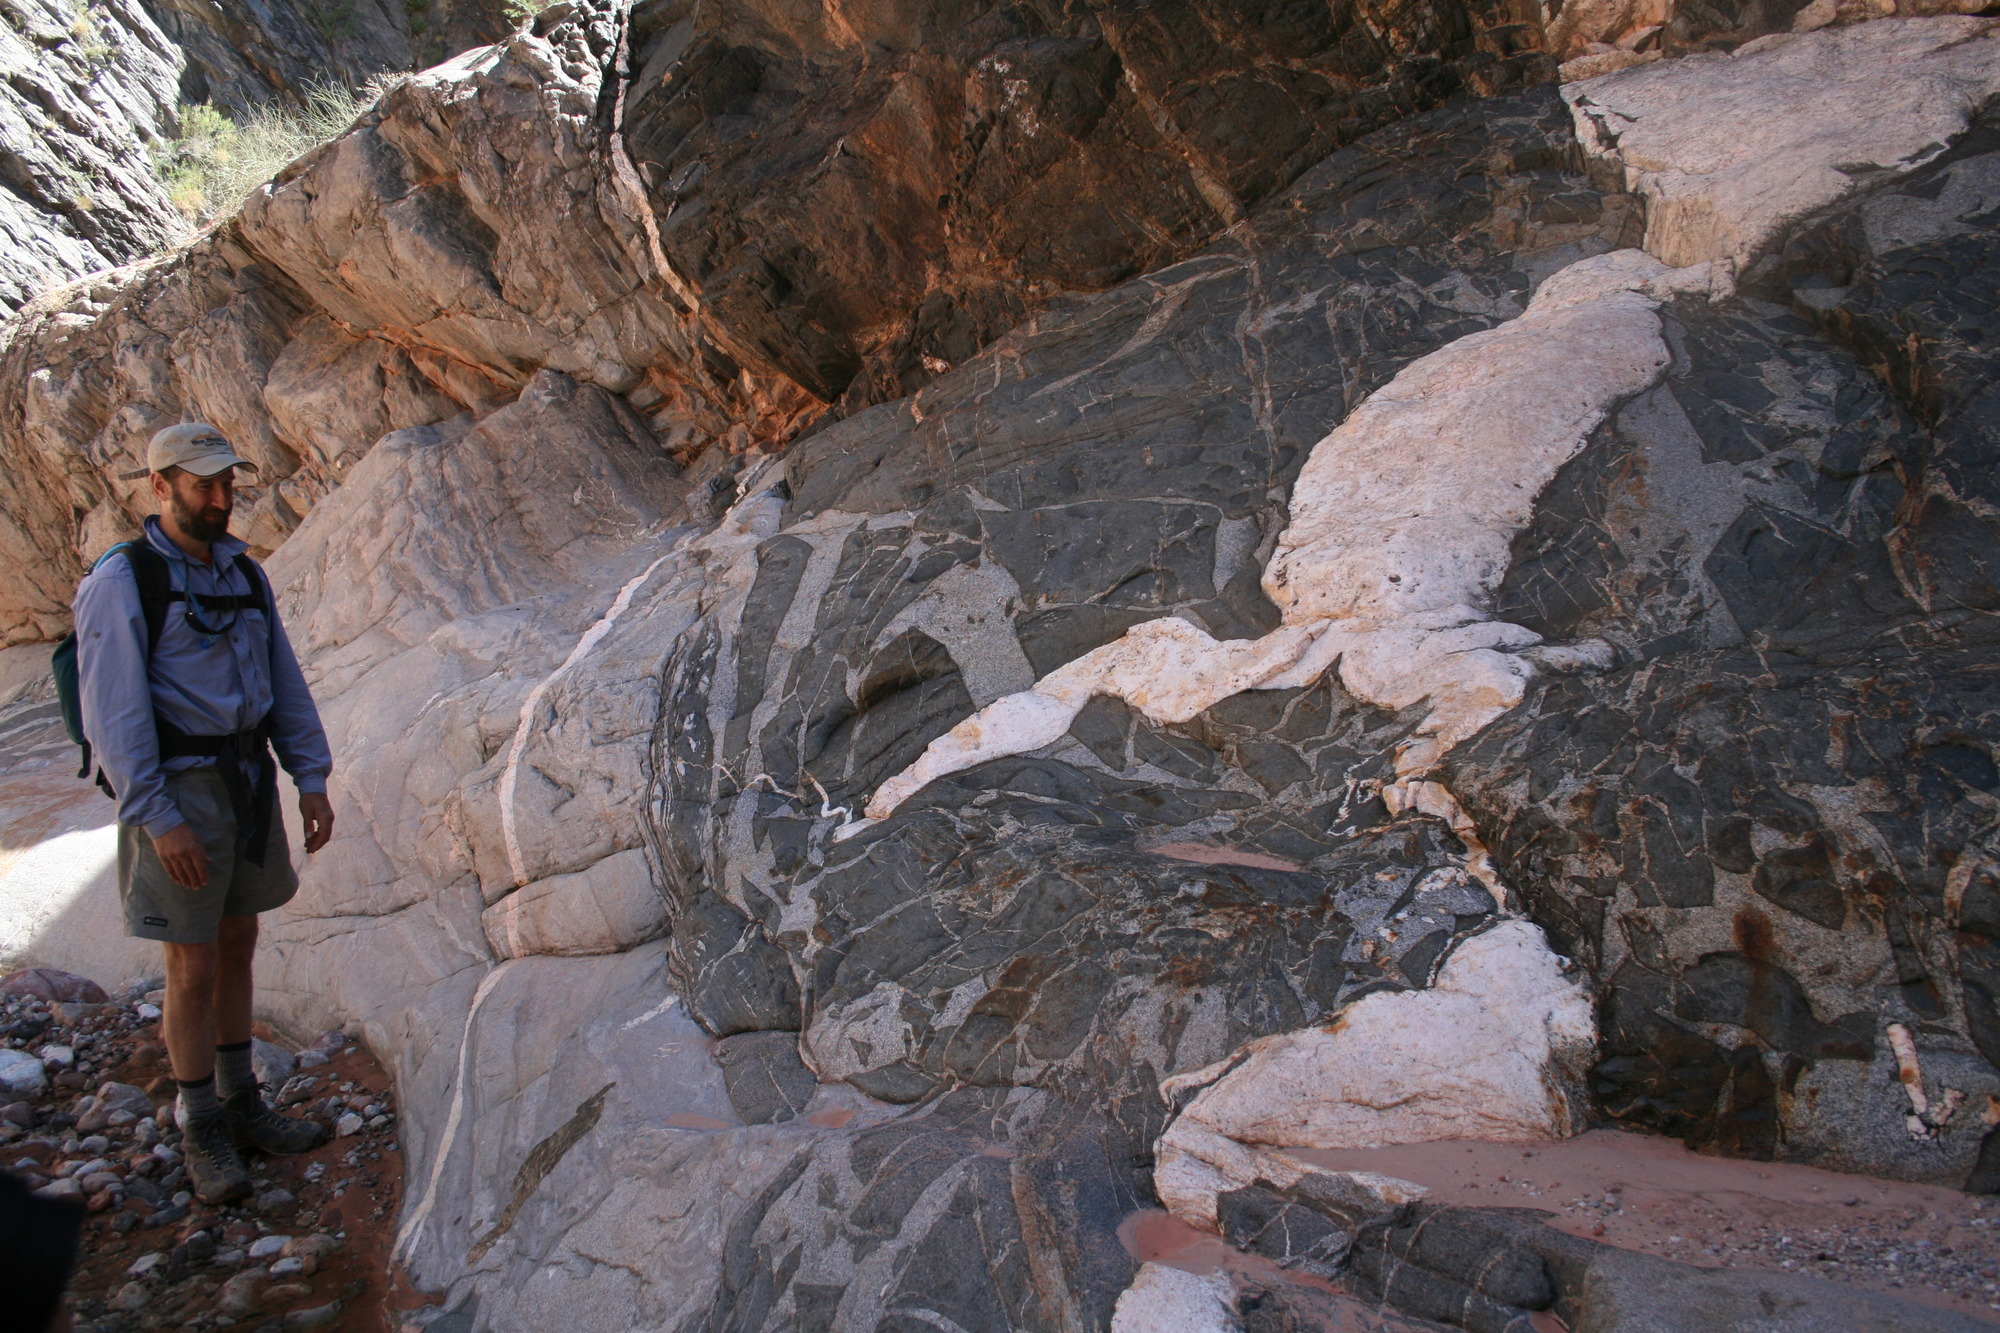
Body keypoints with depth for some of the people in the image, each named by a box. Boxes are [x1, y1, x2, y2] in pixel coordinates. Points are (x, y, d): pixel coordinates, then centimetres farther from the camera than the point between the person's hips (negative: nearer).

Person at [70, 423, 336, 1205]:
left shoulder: (242, 575, 8)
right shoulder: (120, 583, -14)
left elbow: (285, 683, 9)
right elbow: (113, 714, -18)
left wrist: (312, 781, 3)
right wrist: (160, 820, -22)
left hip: (247, 781, 7)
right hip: (174, 793, -7)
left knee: (237, 948, 15)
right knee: (194, 971, 0)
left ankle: (239, 1107, 28)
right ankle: (203, 1136, 15)